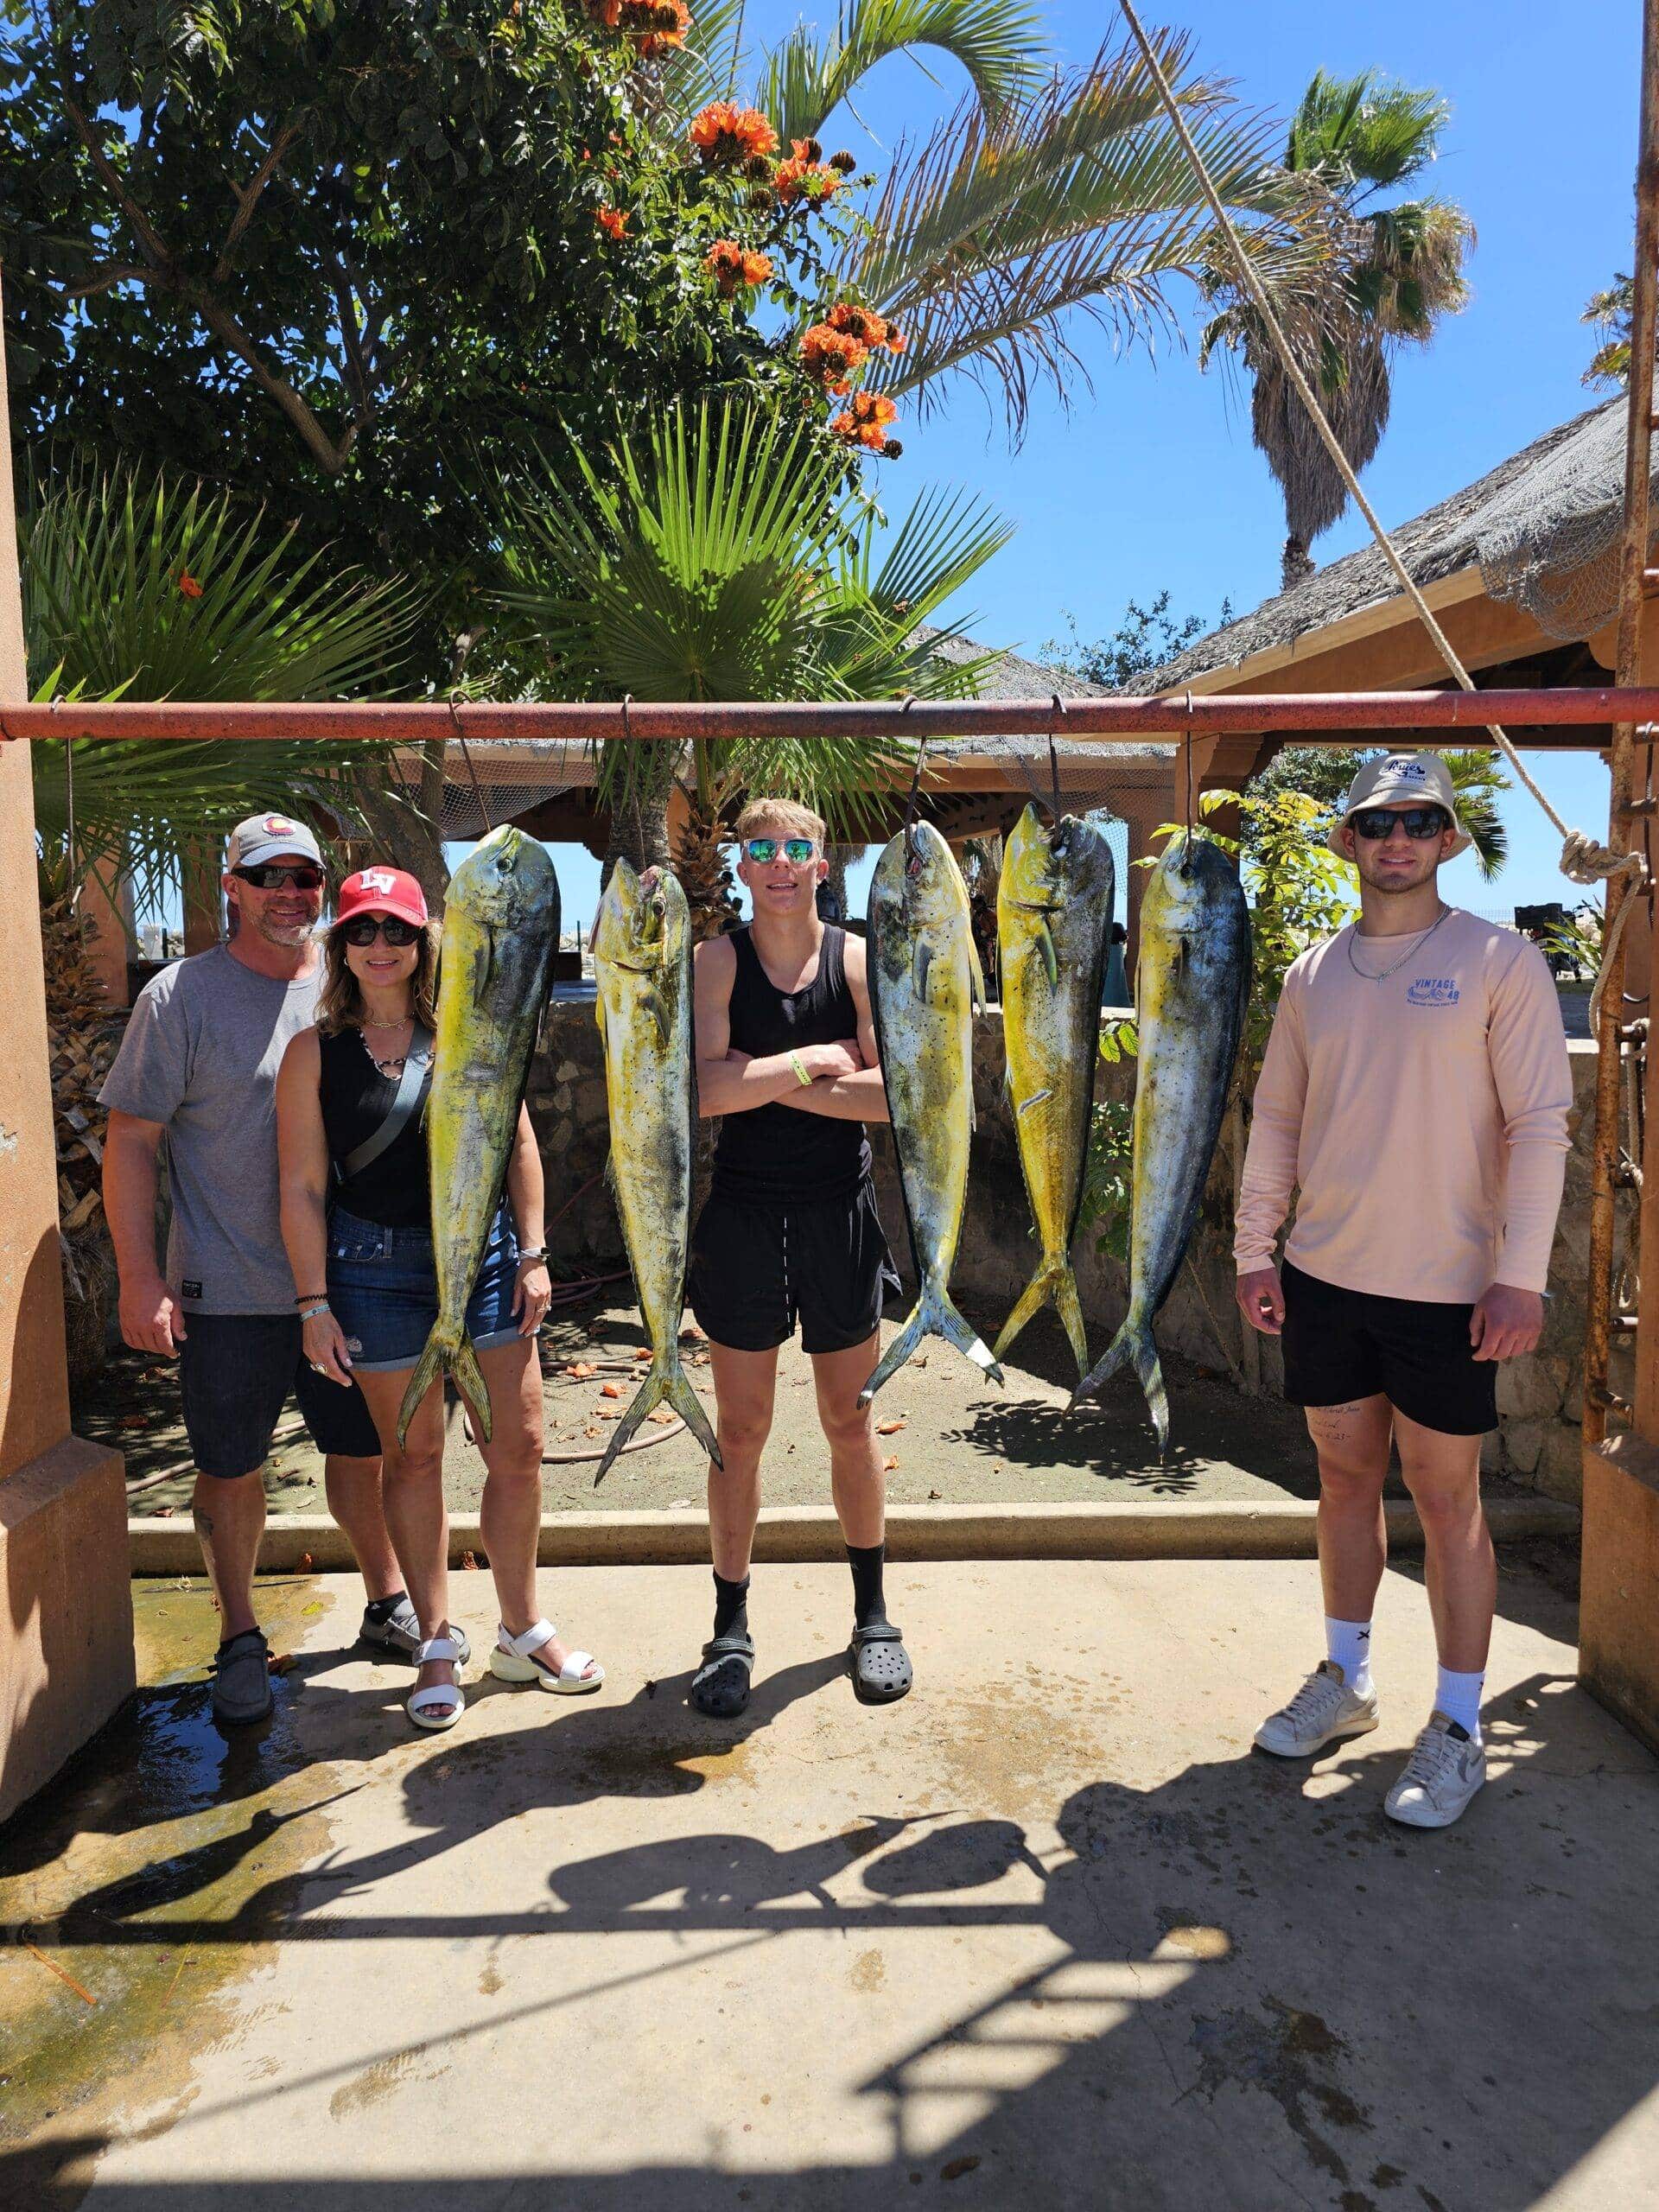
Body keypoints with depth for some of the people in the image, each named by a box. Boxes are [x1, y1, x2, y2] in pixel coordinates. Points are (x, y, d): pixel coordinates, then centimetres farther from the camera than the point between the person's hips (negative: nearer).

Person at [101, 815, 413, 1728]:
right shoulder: (181, 996, -5)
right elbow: (131, 1140, -6)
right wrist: (140, 1275, -12)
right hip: (230, 1292, -3)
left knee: (363, 1449, 14)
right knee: (231, 1470, 9)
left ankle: (389, 1602, 33)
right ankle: (240, 1636, 29)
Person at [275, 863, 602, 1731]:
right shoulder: (315, 1050, -1)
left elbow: (518, 1145, 6)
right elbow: (302, 1186, -2)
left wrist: (532, 1255, 1)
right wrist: (315, 1305, -5)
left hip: (485, 1250, 2)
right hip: (378, 1267, -1)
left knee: (519, 1447, 4)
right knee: (412, 1454, 9)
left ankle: (522, 1632, 24)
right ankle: (437, 1644, 25)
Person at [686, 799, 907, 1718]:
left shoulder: (860, 960, 1)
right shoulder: (715, 961, 0)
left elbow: (893, 1092, -12)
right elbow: (706, 1089, -15)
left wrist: (765, 1077, -14)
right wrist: (815, 1062, -11)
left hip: (839, 1213, 1)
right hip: (742, 1217, 0)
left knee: (849, 1424, 12)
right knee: (739, 1431, 7)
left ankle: (872, 1616, 29)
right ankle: (731, 1629, 23)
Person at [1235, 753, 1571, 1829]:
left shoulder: (1500, 960, -6)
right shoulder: (1314, 974, 7)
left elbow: (1540, 1123, -9)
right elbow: (1276, 1119, 11)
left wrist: (1522, 1275, -14)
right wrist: (1254, 1247, 7)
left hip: (1447, 1287, -4)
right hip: (1325, 1275, 4)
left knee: (1446, 1497, 5)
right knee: (1346, 1476, 15)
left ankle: (1458, 1728, 20)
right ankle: (1346, 1679, 33)